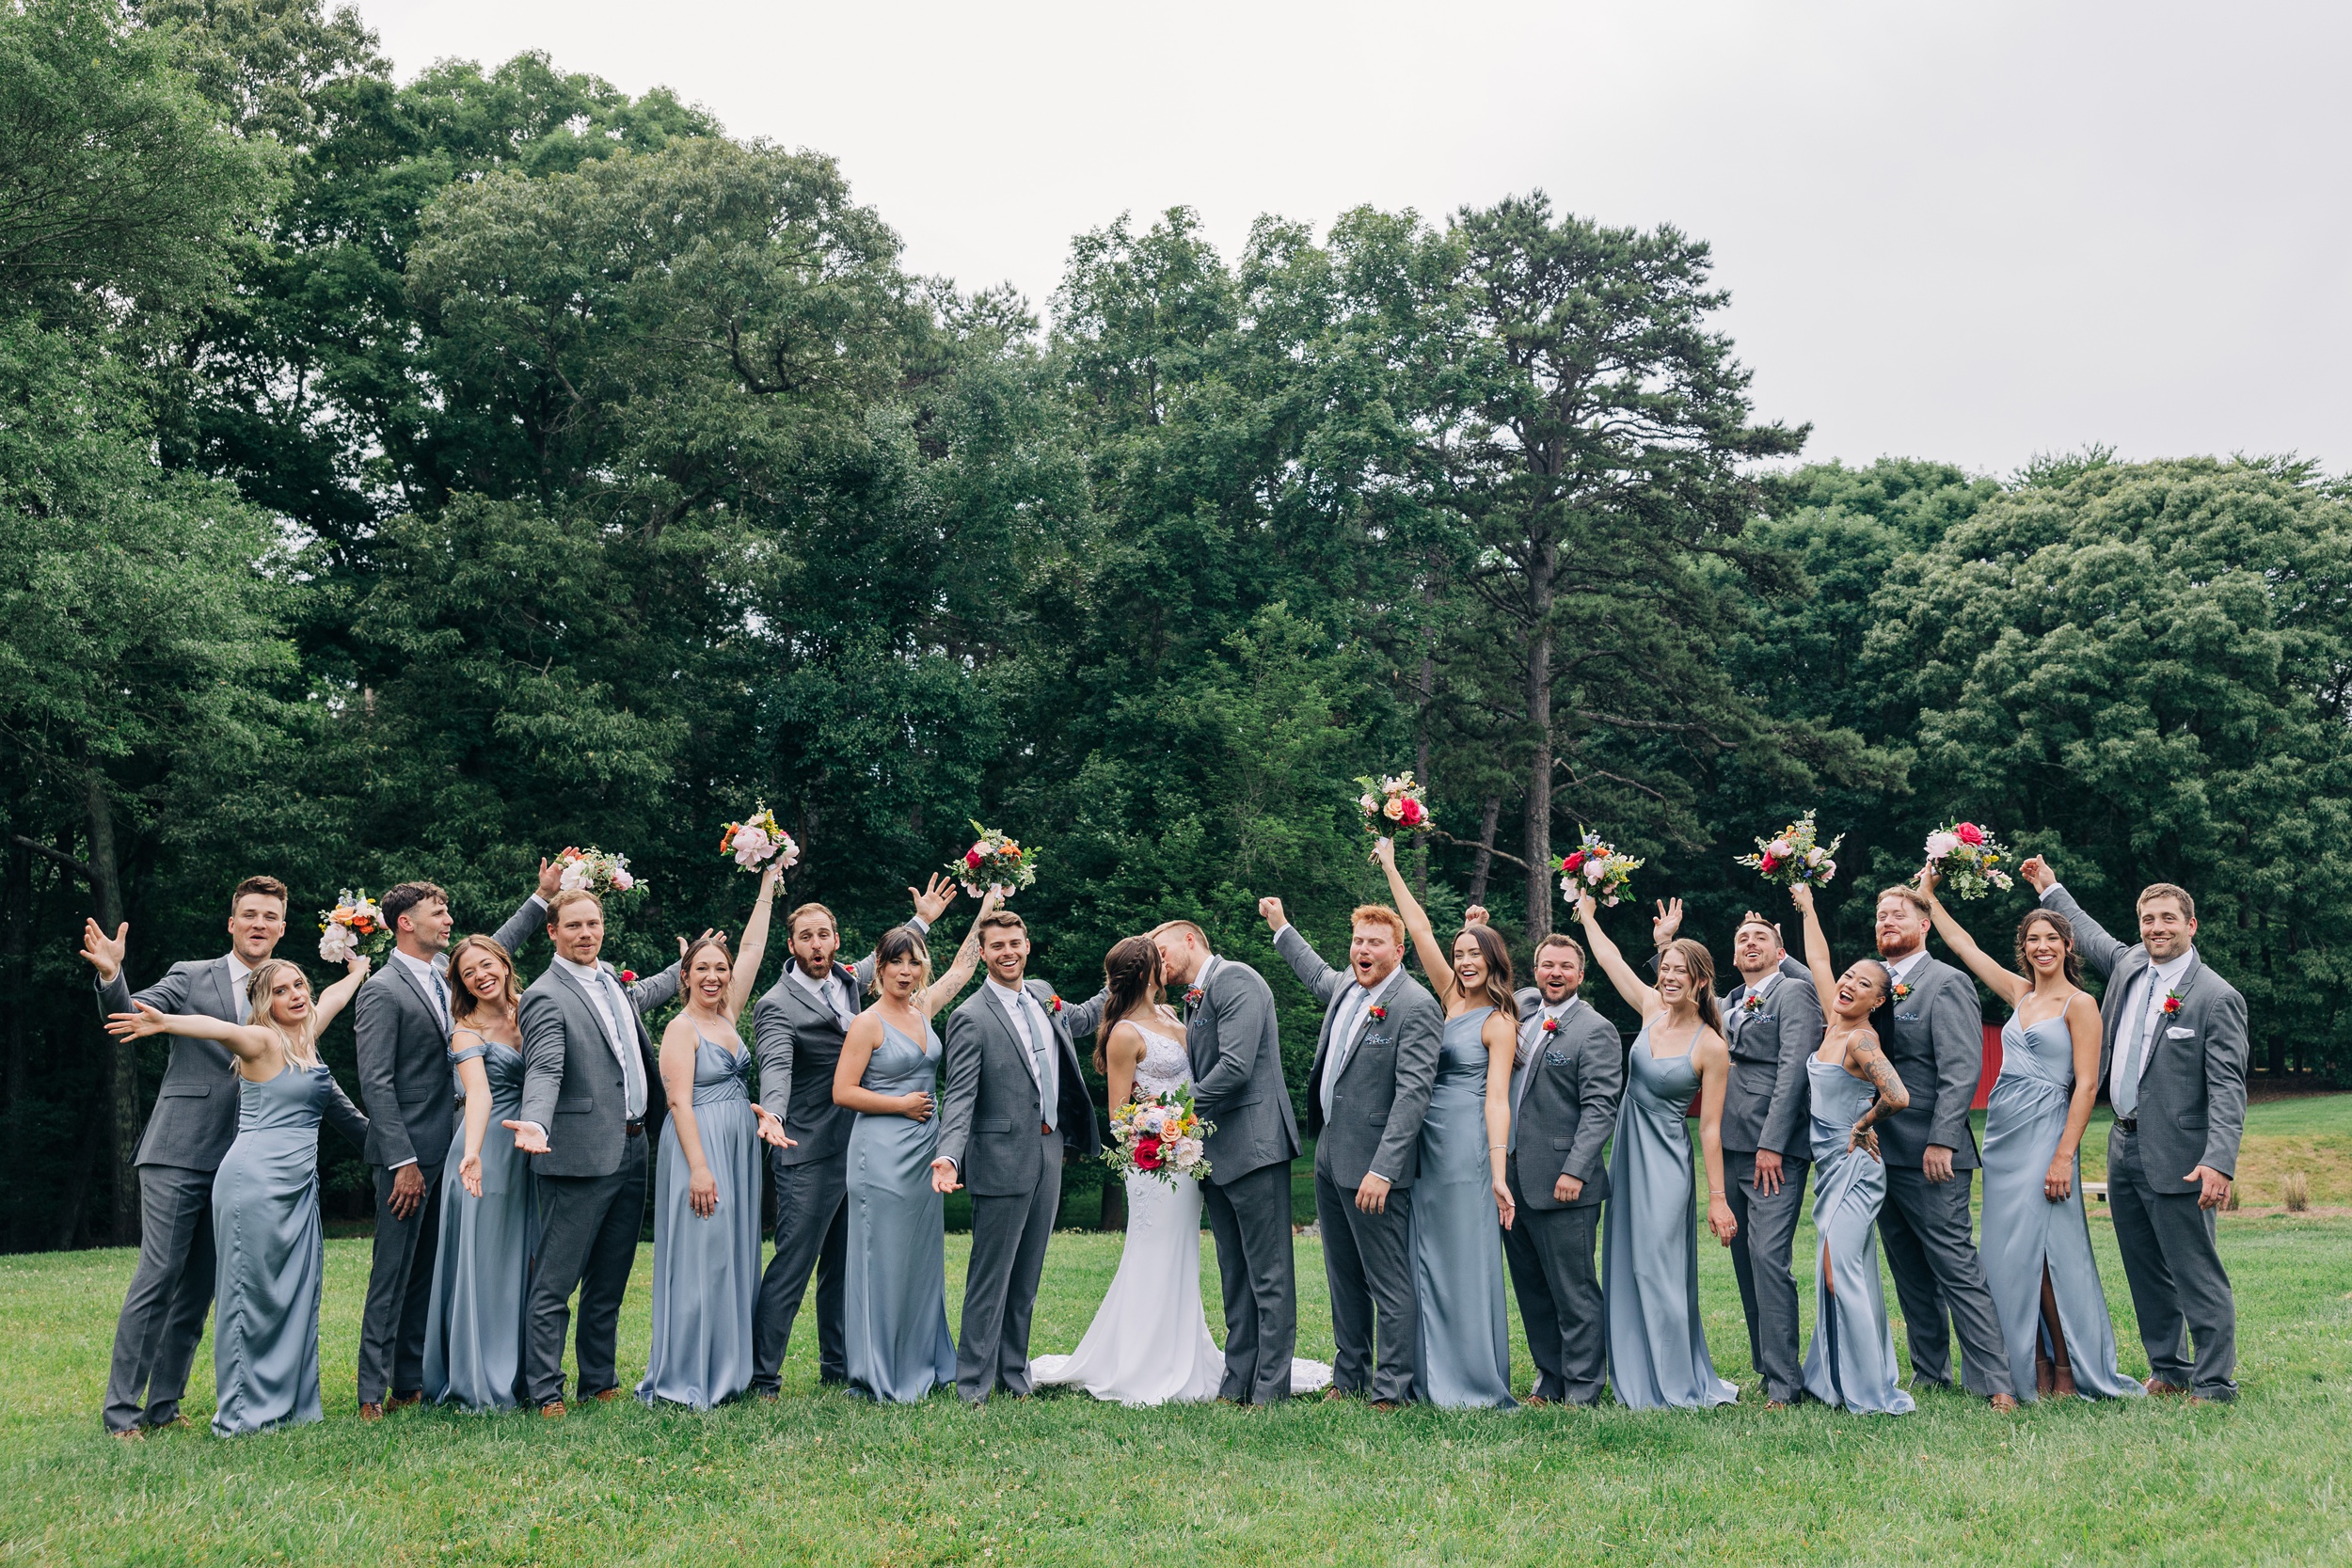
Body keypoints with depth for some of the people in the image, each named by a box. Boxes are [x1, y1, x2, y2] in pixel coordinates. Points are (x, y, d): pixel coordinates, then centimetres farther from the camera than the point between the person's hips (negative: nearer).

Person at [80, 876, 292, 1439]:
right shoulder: (191, 976, 1)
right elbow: (125, 1017, -12)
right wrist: (111, 975, -31)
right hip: (180, 1154, -4)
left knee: (198, 1288, 9)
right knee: (158, 1276, -8)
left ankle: (164, 1405, 17)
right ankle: (121, 1410, -1)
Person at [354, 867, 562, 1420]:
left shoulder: (443, 976, 11)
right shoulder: (382, 991, -12)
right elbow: (375, 1083, -16)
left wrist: (542, 896, 27)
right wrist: (402, 1161, -20)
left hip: (443, 1148, 8)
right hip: (407, 1154, -8)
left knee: (425, 1273, 11)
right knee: (392, 1274, -4)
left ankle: (410, 1383, 17)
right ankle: (373, 1393, 2)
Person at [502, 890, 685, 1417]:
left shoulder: (613, 982, 15)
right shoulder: (546, 997, -10)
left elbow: (642, 996, 39)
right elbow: (543, 1072, -22)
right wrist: (536, 1124, -39)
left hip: (632, 1152, 8)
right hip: (581, 1157, -8)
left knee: (610, 1284, 15)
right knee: (555, 1285, -2)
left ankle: (600, 1382, 23)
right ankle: (544, 1393, 3)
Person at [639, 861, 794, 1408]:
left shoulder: (727, 1016, 11)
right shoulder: (682, 1029, -9)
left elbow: (753, 949, 13)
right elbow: (679, 1102, -15)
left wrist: (767, 888, 15)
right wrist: (699, 1167, -22)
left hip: (738, 1148, 8)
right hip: (699, 1146, -8)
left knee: (734, 1258, 9)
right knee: (699, 1258, -7)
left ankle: (725, 1371, 16)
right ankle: (685, 1380, -1)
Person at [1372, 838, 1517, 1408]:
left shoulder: (1498, 1022, -6)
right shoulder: (1450, 999, 12)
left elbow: (1497, 1099, -13)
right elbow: (1420, 929, 13)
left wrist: (1499, 1173, -20)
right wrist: (1390, 869, 14)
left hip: (1466, 1149, -7)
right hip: (1426, 1146, 7)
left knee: (1467, 1262, -4)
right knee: (1427, 1262, 9)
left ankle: (1480, 1385, 3)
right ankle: (1437, 1377, 16)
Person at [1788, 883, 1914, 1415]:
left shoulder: (1861, 1039, -16)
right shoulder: (1833, 1023, 6)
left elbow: (1897, 1096, -31)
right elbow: (1818, 960, 20)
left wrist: (1862, 1126, -13)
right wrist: (1807, 905, 29)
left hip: (1853, 1165, -9)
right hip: (1830, 1165, 9)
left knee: (1839, 1271, -9)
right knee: (1850, 1273, 12)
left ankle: (1872, 1393, -4)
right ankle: (1841, 1378, 19)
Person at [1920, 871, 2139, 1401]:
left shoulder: (2079, 1004, -5)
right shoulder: (2019, 994, 13)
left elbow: (2087, 1084, -10)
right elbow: (1964, 946, 20)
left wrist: (2064, 1156, -17)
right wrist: (1928, 896, 18)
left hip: (2045, 1133, -7)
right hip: (2002, 1134, 7)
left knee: (2040, 1249, -9)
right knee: (2009, 1250, 6)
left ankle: (2068, 1372, 1)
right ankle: (2031, 1369, 12)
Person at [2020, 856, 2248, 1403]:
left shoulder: (2217, 997, -11)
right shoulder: (2127, 965, 9)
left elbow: (2228, 1088, -16)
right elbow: (2091, 935, 32)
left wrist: (2219, 1162, -26)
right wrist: (2051, 889, 41)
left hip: (2176, 1158, -7)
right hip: (2124, 1148, 7)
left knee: (2197, 1275, -4)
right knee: (2146, 1273, 15)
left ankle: (2214, 1386, 4)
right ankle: (2169, 1371, 26)